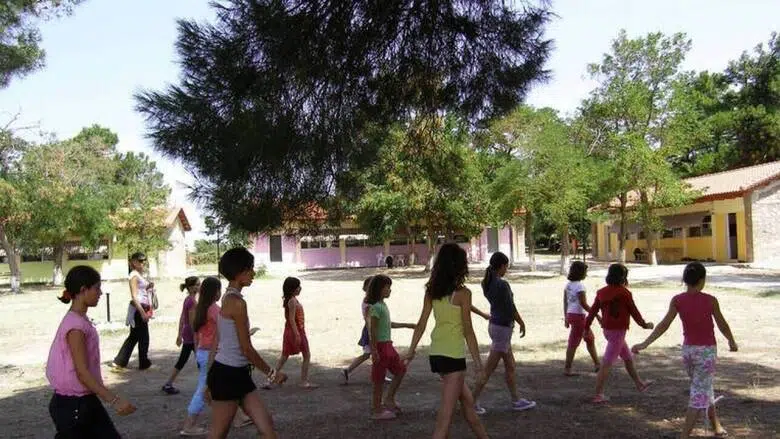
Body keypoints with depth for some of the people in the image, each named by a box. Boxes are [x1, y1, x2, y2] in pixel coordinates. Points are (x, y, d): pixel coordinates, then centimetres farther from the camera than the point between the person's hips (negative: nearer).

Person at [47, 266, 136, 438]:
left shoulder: (81, 321, 8)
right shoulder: (76, 325, -21)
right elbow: (82, 373, -23)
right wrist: (114, 400, -25)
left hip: (85, 401, 9)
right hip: (72, 405, -9)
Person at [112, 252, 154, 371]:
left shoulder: (140, 275, 15)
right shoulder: (134, 275, -12)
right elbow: (134, 296, -18)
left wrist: (148, 287, 5)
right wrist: (142, 312, -23)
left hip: (142, 308, 9)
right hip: (138, 309, -9)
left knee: (134, 336, 13)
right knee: (143, 337, 2)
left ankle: (118, 362, 17)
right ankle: (144, 363, 15)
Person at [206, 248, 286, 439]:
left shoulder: (229, 298, 11)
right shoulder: (237, 302, -19)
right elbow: (246, 348, -18)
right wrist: (272, 373, -6)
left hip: (238, 373, 10)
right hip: (228, 374, -9)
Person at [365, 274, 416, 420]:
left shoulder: (383, 305, 11)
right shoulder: (376, 307, -18)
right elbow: (372, 331, -20)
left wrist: (407, 325, 27)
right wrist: (374, 351, -22)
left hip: (387, 344, 10)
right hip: (380, 345, -10)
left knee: (401, 369, 15)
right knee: (379, 379, 0)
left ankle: (389, 399, 22)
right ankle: (377, 410, 11)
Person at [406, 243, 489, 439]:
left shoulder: (431, 291, 3)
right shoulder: (462, 293, -14)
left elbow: (421, 324, 5)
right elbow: (468, 330, -12)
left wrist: (411, 350, 14)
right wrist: (477, 360, -4)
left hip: (435, 355, 7)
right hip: (453, 356, -7)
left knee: (467, 400, 23)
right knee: (447, 411, -1)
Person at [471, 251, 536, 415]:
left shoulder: (487, 283, 3)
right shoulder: (502, 285, -21)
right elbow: (511, 308, -13)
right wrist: (522, 324, -1)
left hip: (494, 324, 9)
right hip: (503, 327, -9)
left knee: (510, 366, 19)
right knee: (489, 370, 0)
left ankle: (516, 401, 29)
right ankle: (473, 402, 7)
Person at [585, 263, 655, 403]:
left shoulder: (602, 292, 3)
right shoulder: (624, 293, -15)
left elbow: (592, 311, 4)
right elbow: (633, 311, -7)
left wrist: (586, 329, 11)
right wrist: (644, 325, 9)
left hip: (608, 330, 8)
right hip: (618, 332, -8)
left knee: (628, 358, 25)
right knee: (606, 364, -6)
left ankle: (639, 384, 43)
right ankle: (598, 395, -4)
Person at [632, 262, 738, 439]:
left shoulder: (677, 300, -6)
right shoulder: (710, 301, -13)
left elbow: (663, 325, -12)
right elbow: (722, 325, -1)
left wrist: (645, 344, -10)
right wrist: (732, 341, 18)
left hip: (688, 350, 4)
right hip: (706, 351, -4)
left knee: (704, 390, 23)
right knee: (699, 395, -1)